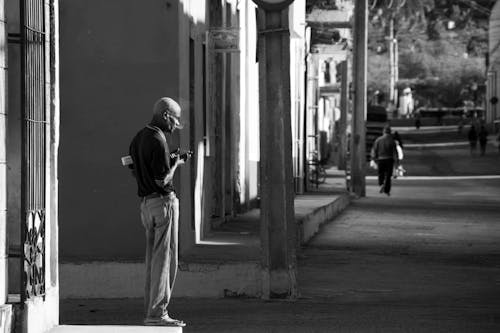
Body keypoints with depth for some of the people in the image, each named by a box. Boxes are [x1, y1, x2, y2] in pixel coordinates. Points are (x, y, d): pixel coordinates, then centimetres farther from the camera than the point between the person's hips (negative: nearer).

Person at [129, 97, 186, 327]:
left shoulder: (138, 138, 12)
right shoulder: (158, 141, -17)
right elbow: (162, 180, -20)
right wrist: (176, 164, -2)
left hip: (145, 202, 9)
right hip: (163, 201, -9)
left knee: (153, 260, 12)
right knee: (165, 258, -6)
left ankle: (152, 311, 14)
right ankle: (157, 314, -8)